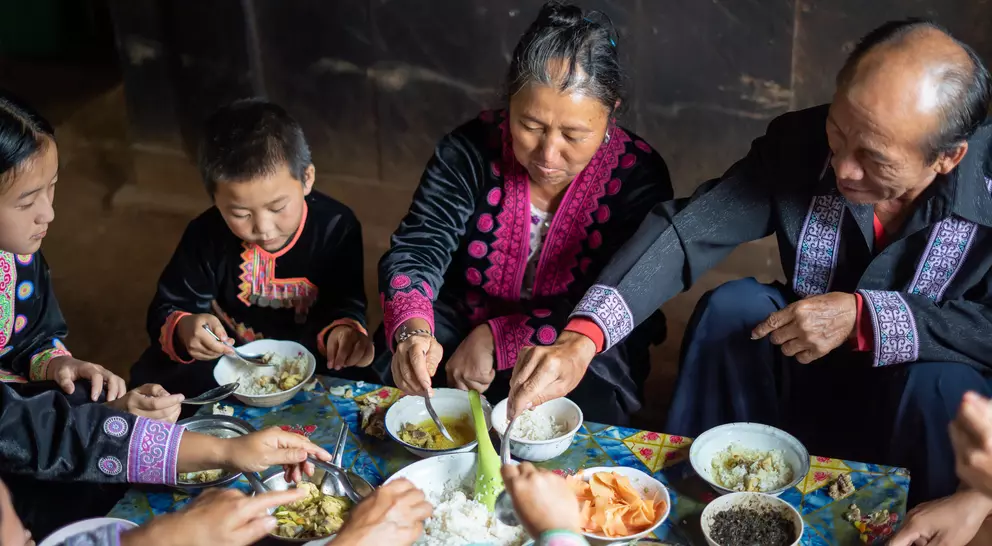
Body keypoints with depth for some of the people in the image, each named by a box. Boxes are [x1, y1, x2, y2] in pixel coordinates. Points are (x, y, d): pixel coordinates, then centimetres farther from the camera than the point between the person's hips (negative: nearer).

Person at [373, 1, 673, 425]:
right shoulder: (471, 150, -12)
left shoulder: (637, 177, -16)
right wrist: (412, 331, -40)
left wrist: (496, 339, -25)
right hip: (460, 333, 2)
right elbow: (416, 252, -17)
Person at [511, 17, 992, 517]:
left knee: (938, 384, -33)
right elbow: (683, 231, -26)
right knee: (732, 306, -22)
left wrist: (864, 316, -36)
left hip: (938, 404, -2)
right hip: (805, 374, 2)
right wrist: (582, 338, -40)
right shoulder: (799, 143, -19)